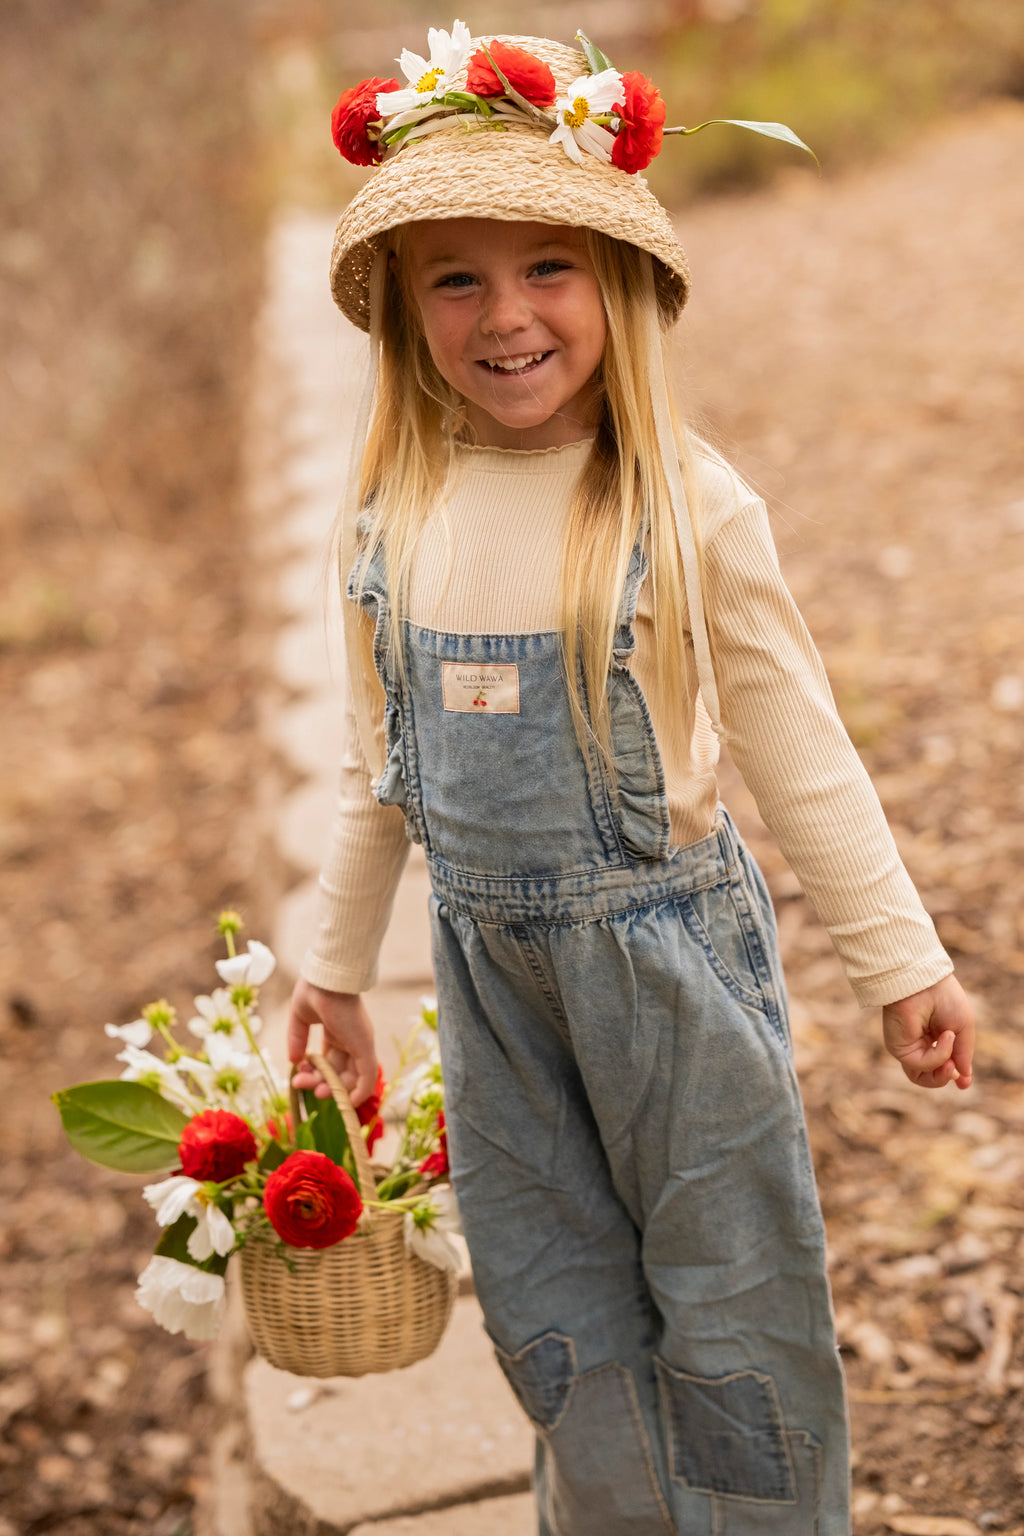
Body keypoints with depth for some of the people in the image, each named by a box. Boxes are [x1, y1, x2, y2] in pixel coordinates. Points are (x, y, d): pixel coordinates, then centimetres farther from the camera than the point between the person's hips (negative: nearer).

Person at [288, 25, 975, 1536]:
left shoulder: (686, 506, -13)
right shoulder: (395, 518, -1)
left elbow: (797, 747, -5)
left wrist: (901, 960, -3)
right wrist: (337, 967, 17)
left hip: (667, 944, -3)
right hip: (489, 959, 4)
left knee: (729, 1302, 8)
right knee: (559, 1324, 13)